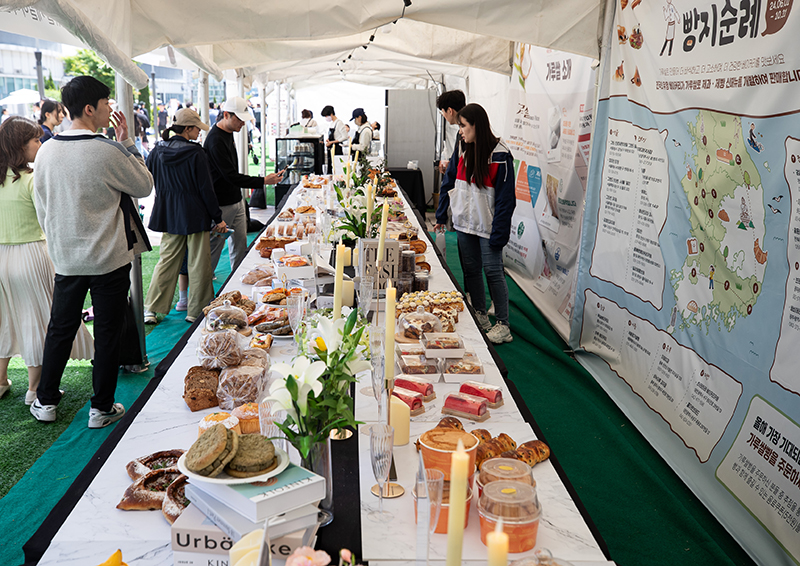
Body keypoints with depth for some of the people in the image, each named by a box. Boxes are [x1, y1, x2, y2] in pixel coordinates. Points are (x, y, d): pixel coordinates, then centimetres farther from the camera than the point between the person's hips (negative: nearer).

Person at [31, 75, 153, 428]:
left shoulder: (46, 151, 1)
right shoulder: (108, 151, -18)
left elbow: (42, 207, 9)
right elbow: (144, 186, -3)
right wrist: (127, 143, 1)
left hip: (65, 258, 5)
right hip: (109, 259, -5)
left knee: (60, 329, 18)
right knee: (108, 333, 7)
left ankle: (45, 401, 29)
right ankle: (102, 408, 17)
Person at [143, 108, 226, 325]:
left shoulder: (158, 151, 1)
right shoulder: (195, 153, -14)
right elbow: (206, 189, -11)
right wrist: (218, 218, -4)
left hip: (167, 215, 6)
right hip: (195, 215, -5)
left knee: (167, 260, 14)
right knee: (198, 264, 5)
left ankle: (150, 309, 13)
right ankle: (196, 311, 11)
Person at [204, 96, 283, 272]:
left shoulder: (228, 132, 10)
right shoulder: (216, 140, -22)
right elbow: (231, 176, -25)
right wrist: (264, 181, -27)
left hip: (236, 201, 9)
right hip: (221, 205, -9)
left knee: (240, 244, 11)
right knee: (214, 247, 1)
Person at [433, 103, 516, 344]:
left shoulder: (500, 156, -14)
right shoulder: (463, 151, 7)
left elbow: (505, 199, -15)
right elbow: (448, 184, 15)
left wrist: (499, 232, -19)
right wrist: (441, 217, 13)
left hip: (487, 226, -7)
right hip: (465, 223, 7)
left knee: (493, 271, -4)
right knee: (471, 270, 13)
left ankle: (503, 326, 6)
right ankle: (480, 317, 27)